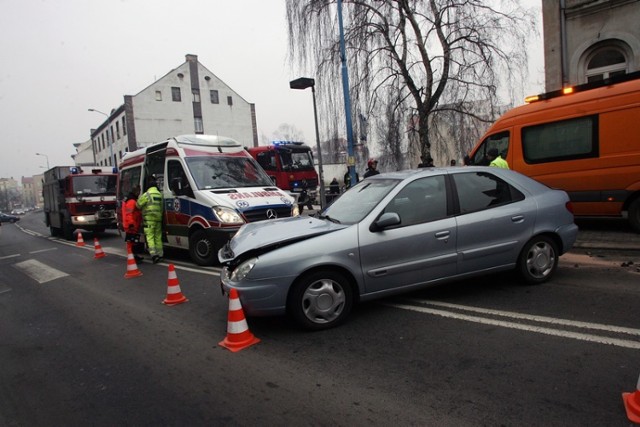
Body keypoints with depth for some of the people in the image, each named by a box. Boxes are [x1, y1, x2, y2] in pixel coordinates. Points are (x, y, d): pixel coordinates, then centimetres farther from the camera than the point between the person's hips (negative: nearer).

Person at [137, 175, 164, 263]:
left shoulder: (147, 194, -9)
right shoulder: (160, 194, 13)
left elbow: (138, 205, -4)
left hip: (149, 219, -6)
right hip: (158, 218, 6)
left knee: (150, 237, -5)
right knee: (158, 237, 11)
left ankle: (153, 254, -16)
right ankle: (160, 254, 13)